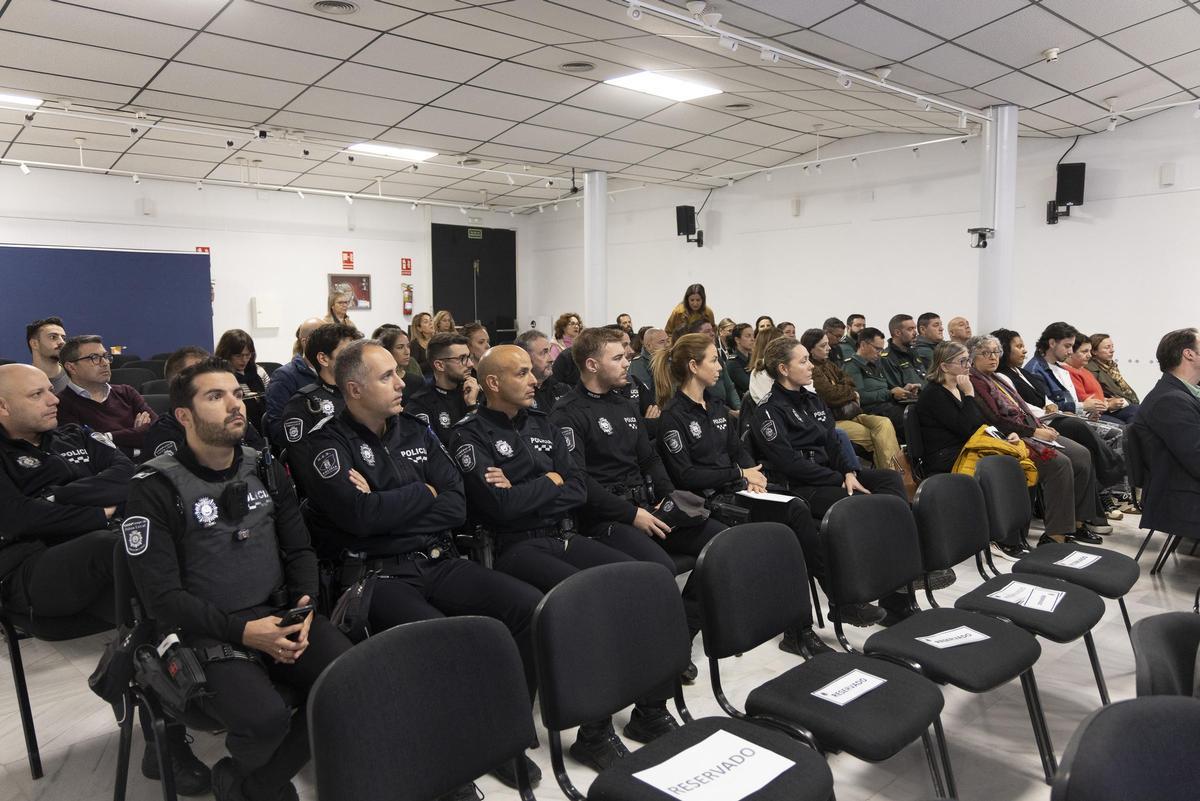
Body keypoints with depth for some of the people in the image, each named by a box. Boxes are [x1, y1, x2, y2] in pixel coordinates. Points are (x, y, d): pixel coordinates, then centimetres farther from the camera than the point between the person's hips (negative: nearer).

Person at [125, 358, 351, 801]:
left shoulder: (267, 470, 10)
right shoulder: (155, 489, -6)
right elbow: (162, 597, -9)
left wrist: (305, 603, -7)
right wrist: (242, 631, -18)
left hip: (281, 616, 5)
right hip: (208, 635, -4)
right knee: (266, 719, -31)